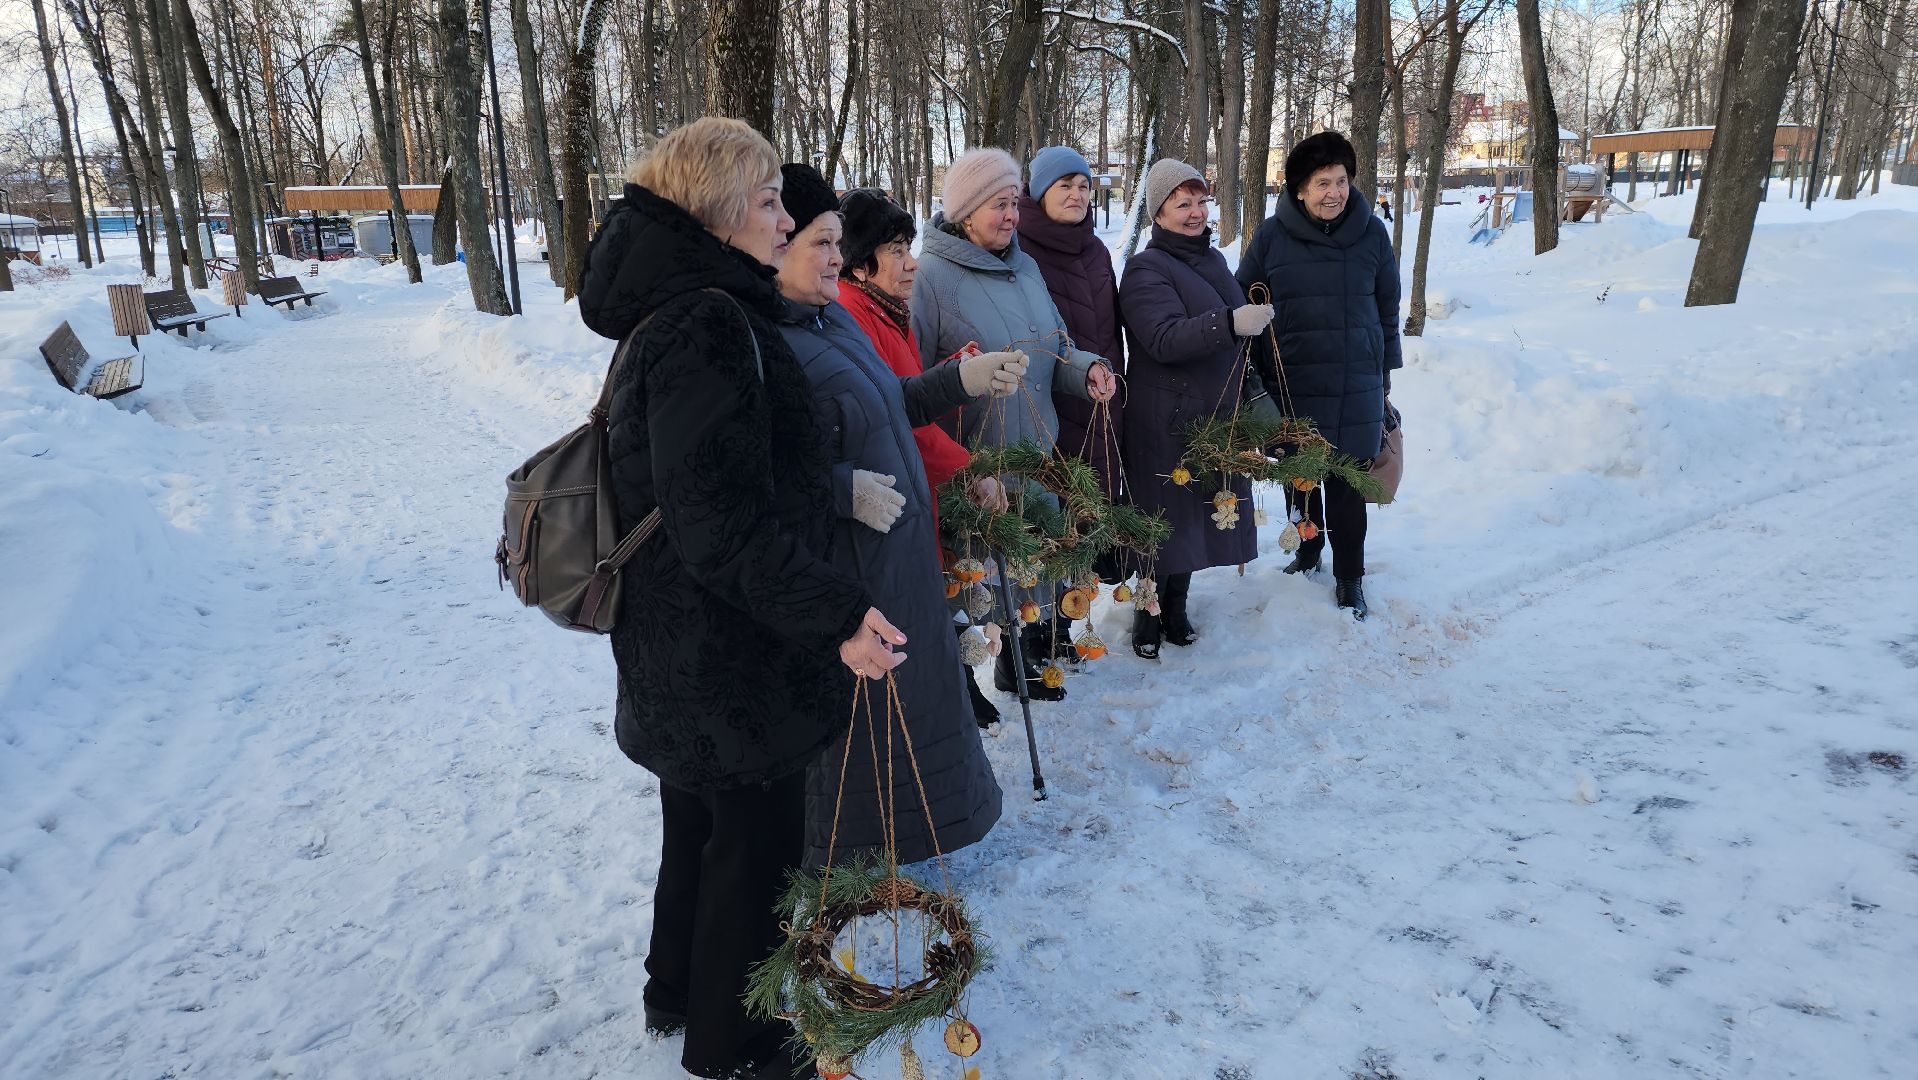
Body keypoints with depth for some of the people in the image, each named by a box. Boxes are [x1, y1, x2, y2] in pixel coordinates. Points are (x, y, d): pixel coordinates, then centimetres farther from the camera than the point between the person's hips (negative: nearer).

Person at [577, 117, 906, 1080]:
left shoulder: (670, 316, 8)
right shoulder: (710, 327, -24)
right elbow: (726, 522, -29)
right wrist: (835, 614, -28)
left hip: (682, 641, 10)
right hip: (735, 648, -10)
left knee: (701, 820, 25)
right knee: (756, 840, 9)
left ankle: (679, 991, 46)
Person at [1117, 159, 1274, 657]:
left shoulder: (1213, 260, 14)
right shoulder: (1146, 269, -11)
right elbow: (1164, 338, -27)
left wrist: (1246, 398, 28)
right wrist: (1230, 322, -39)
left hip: (1217, 415, 7)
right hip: (1166, 422, -7)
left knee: (1197, 515, 14)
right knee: (1165, 517, 1)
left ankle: (1175, 605, 29)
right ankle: (1149, 614, 17)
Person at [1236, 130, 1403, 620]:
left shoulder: (1372, 233, 0)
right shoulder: (1272, 236, -4)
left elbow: (1387, 308, 10)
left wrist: (1385, 373, 13)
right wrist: (1252, 374, 4)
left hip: (1355, 386, 0)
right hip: (1291, 383, 0)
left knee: (1346, 484, 4)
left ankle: (1349, 576, 20)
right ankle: (1307, 553, 36)